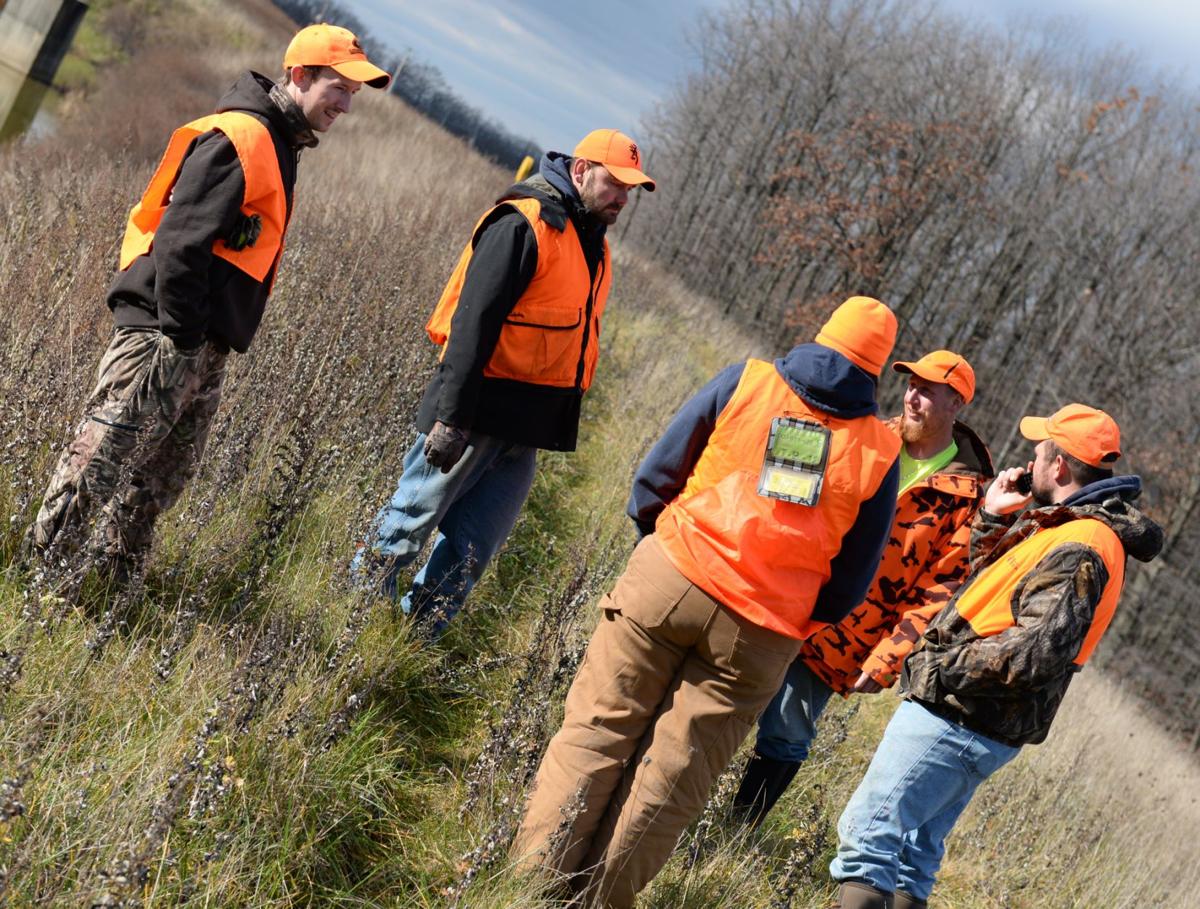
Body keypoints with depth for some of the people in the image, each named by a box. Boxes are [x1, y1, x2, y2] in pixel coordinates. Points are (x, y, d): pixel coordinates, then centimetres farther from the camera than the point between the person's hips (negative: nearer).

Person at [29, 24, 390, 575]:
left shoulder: (275, 146, 19)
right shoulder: (240, 137, -13)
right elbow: (181, 239, -21)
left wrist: (201, 344, 19)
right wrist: (178, 334, -22)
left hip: (202, 348, 10)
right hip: (164, 339, -10)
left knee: (158, 482, 16)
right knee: (99, 464, -6)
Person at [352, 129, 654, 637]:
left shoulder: (591, 244, 16)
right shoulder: (522, 224, -13)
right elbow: (473, 322, -19)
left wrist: (553, 423, 19)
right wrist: (450, 417, -24)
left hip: (525, 426, 8)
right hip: (475, 414, -8)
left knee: (471, 550, 6)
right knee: (410, 522, 2)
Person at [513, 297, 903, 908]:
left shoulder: (746, 382, 2)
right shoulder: (879, 451, 4)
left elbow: (657, 473, 6)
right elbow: (850, 580, 7)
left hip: (667, 581, 0)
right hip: (761, 637, 0)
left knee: (597, 731, 8)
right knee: (672, 776, 7)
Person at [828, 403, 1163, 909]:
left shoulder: (1076, 552, -20)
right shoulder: (1069, 530, 13)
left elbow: (1037, 652, -29)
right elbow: (987, 578, 26)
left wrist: (945, 669, -19)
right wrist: (993, 517, 11)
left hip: (955, 722, -11)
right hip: (970, 723, 11)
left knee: (866, 835, -12)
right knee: (914, 851, 19)